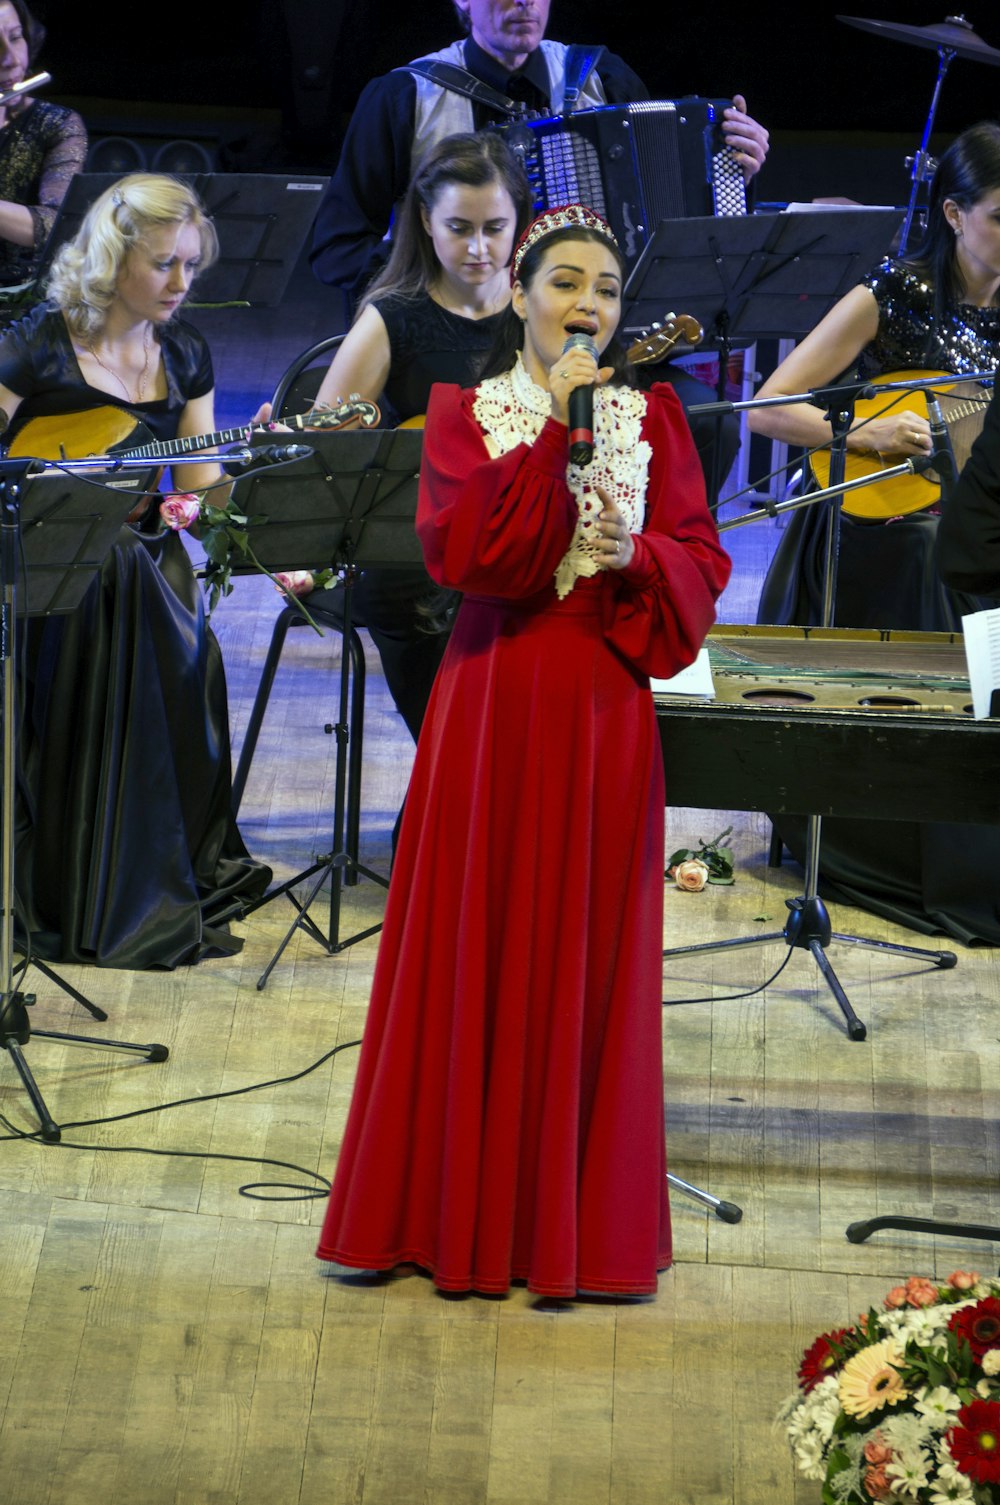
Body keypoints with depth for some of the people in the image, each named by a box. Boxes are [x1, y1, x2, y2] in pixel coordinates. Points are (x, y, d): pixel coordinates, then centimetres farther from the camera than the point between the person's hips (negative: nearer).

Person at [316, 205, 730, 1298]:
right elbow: (457, 551, -12)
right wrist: (552, 428, -15)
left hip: (603, 708, 1)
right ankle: (460, 1208, 13)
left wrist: (637, 555, -16)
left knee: (588, 959, 4)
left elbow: (702, 564, 5)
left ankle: (579, 1219, 13)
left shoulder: (652, 417, 9)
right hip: (493, 706, -1)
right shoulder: (466, 412, 4)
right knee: (477, 952, 3)